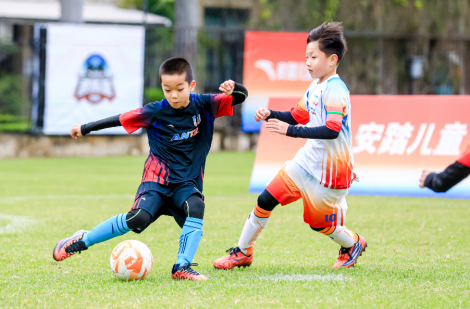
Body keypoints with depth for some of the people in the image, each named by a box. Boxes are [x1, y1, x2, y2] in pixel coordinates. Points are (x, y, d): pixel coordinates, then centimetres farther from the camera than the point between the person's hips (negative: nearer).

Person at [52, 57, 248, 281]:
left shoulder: (203, 105, -4)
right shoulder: (156, 112, -10)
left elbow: (242, 96, -5)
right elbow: (120, 119, -2)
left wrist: (232, 87, -28)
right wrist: (85, 128, 2)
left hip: (187, 182, 2)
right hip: (158, 177, -2)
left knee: (196, 206, -30)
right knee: (139, 218, -22)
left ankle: (182, 267, -28)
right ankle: (83, 240, -2)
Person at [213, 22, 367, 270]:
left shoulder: (335, 89, -22)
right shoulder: (315, 87, 7)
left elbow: (332, 130, -34)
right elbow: (297, 116, 21)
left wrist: (291, 131, -37)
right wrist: (271, 115, 2)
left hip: (329, 170, -8)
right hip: (308, 159, 8)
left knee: (319, 223, 6)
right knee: (266, 200, 1)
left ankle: (353, 244, 36)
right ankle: (243, 252, 14)